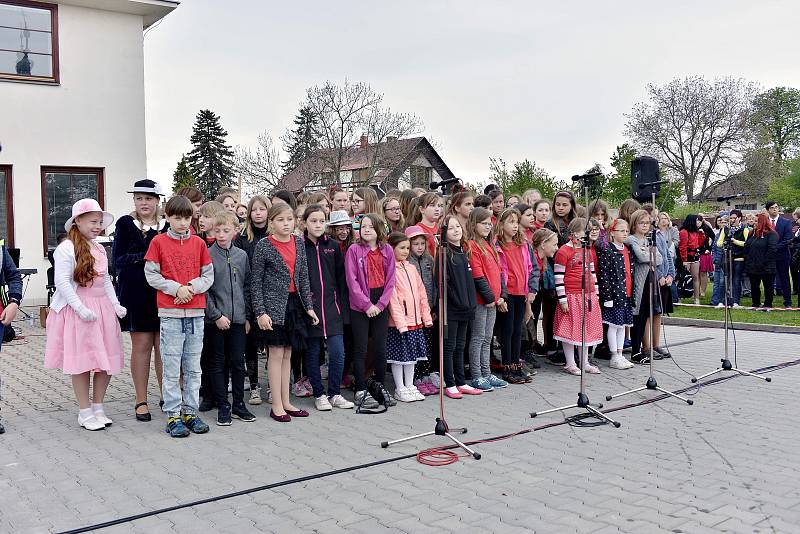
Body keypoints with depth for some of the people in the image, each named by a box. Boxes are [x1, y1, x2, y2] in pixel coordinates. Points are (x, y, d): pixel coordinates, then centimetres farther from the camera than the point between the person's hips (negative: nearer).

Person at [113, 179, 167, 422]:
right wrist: (147, 257, -15)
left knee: (164, 346, 2)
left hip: (164, 292, 2)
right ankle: (141, 401, 13)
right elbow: (118, 260, -4)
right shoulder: (125, 224, 3)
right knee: (141, 345, 3)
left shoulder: (168, 226, 9)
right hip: (136, 293, -2)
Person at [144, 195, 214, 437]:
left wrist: (192, 287, -9)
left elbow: (209, 275, 9)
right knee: (171, 368, -1)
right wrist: (176, 288, -11)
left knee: (193, 367, 9)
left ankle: (190, 412, 18)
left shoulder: (198, 243, 9)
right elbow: (151, 274, -1)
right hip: (170, 312, -3)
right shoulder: (159, 242, 2)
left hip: (196, 311, 3)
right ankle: (173, 415, 7)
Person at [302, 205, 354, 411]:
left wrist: (344, 307, 5)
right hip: (308, 307, -2)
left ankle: (334, 394, 12)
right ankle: (319, 394, 19)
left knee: (337, 353, -3)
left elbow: (341, 278, 9)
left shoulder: (333, 247, 8)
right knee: (313, 353, 7)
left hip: (332, 307, 2)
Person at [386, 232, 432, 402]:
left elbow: (421, 293, 14)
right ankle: (400, 389, 12)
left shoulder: (411, 268, 11)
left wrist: (427, 316, 9)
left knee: (412, 354, 13)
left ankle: (410, 386, 23)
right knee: (399, 356, 3)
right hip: (399, 322, -7)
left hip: (415, 320, 7)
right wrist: (401, 322, -20)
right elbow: (392, 299, -16)